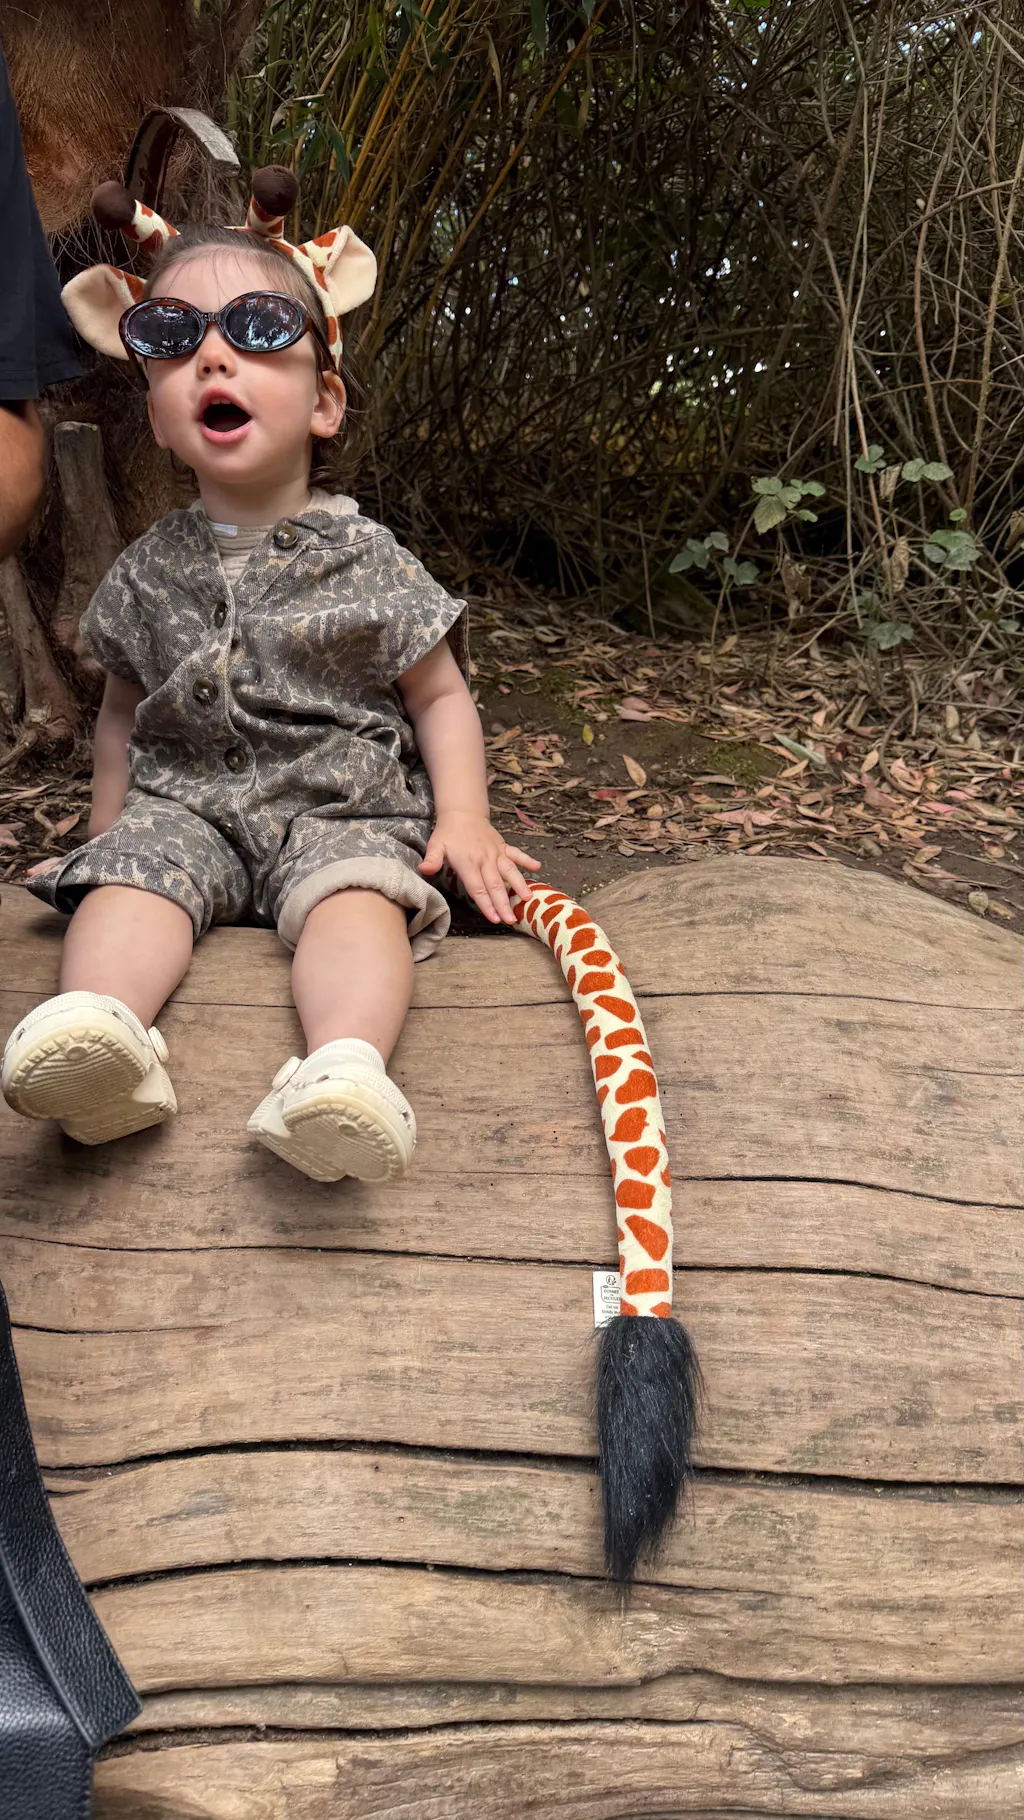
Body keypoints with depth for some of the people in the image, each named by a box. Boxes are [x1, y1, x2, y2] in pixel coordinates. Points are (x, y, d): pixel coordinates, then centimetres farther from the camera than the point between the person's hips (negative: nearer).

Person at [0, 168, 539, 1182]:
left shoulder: (363, 560, 0)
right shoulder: (151, 572, 8)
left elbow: (439, 695, 4)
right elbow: (124, 711, 20)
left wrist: (464, 822, -8)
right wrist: (109, 829, 12)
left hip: (339, 807, -2)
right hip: (182, 804, 3)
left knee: (357, 889, -32)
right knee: (129, 876, -26)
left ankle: (343, 1071, -54)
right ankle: (97, 1032, -50)